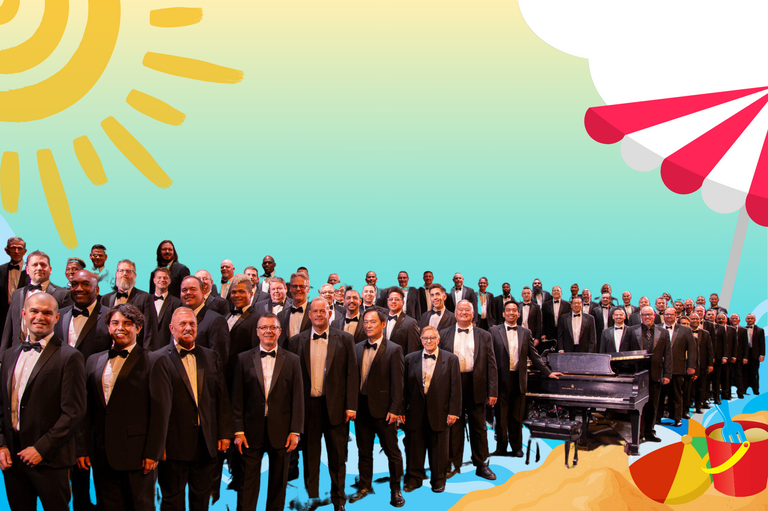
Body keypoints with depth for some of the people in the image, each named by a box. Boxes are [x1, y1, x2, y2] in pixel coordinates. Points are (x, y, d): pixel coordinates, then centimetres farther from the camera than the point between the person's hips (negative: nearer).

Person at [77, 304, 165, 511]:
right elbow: (88, 410, 12)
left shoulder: (151, 361, -4)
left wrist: (153, 453, -12)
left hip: (137, 455, -4)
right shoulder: (94, 361, 12)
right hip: (102, 457, 4)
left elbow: (159, 411, -8)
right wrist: (83, 449, 8)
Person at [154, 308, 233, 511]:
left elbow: (222, 397, 8)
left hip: (206, 442, 4)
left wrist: (225, 433, 4)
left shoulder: (212, 357, 8)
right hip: (175, 443, -4)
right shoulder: (161, 359, -7)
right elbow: (160, 403, -12)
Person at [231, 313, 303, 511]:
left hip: (281, 432, 1)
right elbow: (237, 398, 1)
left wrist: (295, 431, -5)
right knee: (247, 482, 5)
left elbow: (298, 398, 1)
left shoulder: (292, 360, 3)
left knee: (279, 482, 12)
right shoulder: (244, 359, 3)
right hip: (251, 432, 0)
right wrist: (238, 431, -5)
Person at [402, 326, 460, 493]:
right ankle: (414, 478, 25)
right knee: (415, 446, 9)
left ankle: (438, 480, 26)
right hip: (415, 412, 1)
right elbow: (405, 386, 7)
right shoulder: (410, 359, 5)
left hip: (439, 412, -1)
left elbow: (455, 387, -2)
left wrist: (453, 411, -7)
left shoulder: (451, 359, 0)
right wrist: (401, 409, 2)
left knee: (439, 447, 9)